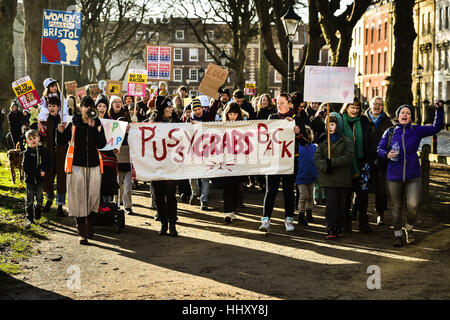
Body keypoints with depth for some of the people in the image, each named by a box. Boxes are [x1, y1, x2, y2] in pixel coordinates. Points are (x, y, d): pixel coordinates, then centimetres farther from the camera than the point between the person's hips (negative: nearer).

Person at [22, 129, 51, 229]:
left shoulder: (43, 150, 2)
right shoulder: (27, 152, -7)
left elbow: (48, 163, 5)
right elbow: (25, 167, -13)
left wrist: (44, 171, -16)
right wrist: (38, 172, -18)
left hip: (40, 179, 3)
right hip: (30, 179, -3)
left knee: (40, 199, 9)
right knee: (30, 200, 0)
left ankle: (37, 213, 32)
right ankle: (29, 218, 9)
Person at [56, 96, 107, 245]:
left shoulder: (98, 125, 6)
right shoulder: (73, 124, 3)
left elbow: (101, 144, -8)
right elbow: (61, 142, 2)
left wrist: (93, 128, -17)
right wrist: (60, 132, -18)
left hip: (94, 165, 1)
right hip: (77, 165, -1)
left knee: (93, 196, 1)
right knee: (79, 198, -3)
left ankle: (89, 225, 22)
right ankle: (81, 233, 2)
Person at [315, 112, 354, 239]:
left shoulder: (347, 142, 4)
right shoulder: (323, 141, 9)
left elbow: (349, 157, -9)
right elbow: (317, 157, 2)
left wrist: (333, 162, -17)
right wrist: (325, 166, -17)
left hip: (343, 178, 0)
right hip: (328, 178, 0)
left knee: (342, 204, 7)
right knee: (330, 203, -8)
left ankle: (340, 228, 19)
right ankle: (331, 229, -8)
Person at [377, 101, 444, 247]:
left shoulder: (417, 130, 4)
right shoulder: (390, 132, 5)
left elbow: (436, 127, 4)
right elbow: (380, 149, 10)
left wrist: (439, 110, -6)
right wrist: (387, 154, -12)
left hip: (413, 175, 0)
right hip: (394, 175, 1)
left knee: (413, 205, -11)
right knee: (396, 207, 6)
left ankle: (409, 229, 16)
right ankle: (398, 235, 20)